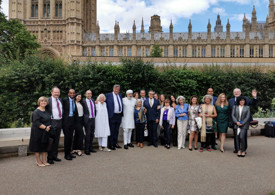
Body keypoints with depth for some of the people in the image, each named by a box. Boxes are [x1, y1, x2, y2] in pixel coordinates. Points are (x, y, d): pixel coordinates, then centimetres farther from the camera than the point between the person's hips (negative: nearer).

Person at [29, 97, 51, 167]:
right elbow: (36, 123, -21)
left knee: (45, 146, 11)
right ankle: (38, 161, 17)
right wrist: (45, 127, -22)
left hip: (46, 132, 7)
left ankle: (44, 161, 20)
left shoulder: (46, 111, 10)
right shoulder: (36, 112, -13)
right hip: (38, 132, -7)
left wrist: (48, 127, 6)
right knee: (38, 147, 4)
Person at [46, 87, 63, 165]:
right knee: (51, 140, -1)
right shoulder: (48, 100, -7)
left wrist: (62, 119, 13)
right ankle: (49, 158, 10)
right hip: (52, 122, -6)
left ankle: (55, 156, 25)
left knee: (57, 140, 14)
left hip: (59, 122, 6)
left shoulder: (60, 100, 13)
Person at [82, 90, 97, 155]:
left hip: (93, 119, 6)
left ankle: (90, 148, 23)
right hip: (87, 120, -6)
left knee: (92, 134, 12)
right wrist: (84, 118, -5)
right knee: (88, 134, -5)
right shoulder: (83, 101, -7)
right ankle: (86, 150, 4)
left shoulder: (93, 101, 12)